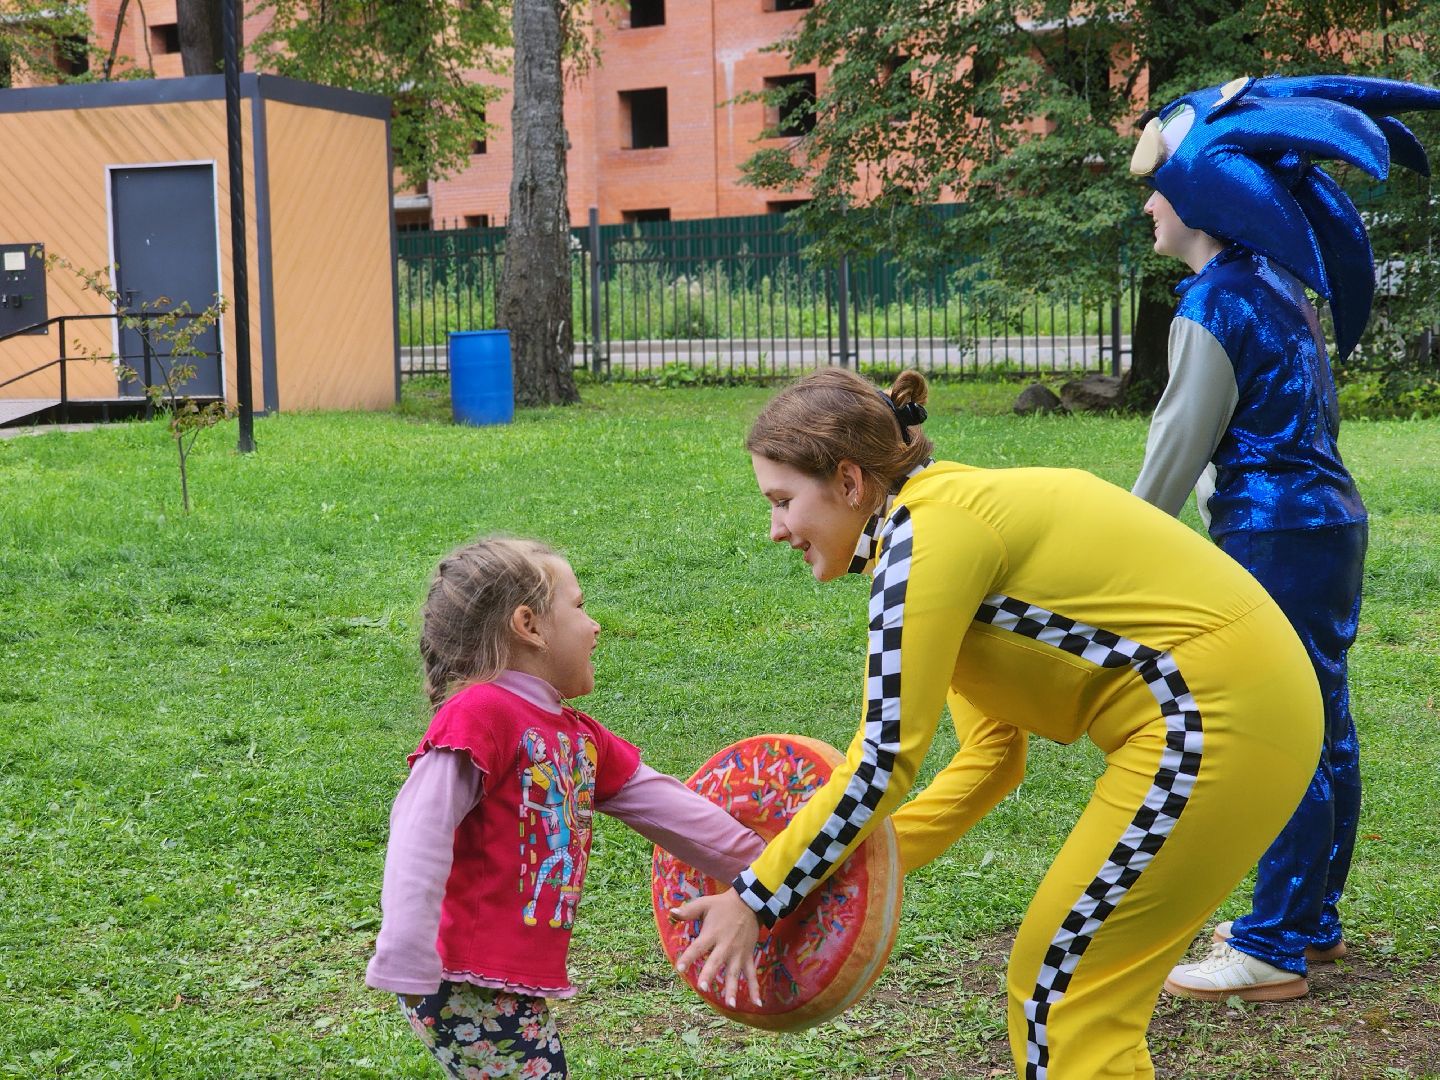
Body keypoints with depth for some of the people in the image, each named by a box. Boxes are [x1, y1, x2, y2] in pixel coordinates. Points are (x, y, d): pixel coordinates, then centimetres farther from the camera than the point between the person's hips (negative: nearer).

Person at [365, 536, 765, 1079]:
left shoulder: (581, 736, 13)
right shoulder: (481, 711, -15)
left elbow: (661, 804, 21)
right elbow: (420, 832, -21)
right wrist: (408, 966, -25)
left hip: (518, 984, 9)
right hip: (465, 987, -9)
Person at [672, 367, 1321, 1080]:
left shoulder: (928, 533, -15)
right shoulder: (959, 511, 14)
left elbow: (884, 759, -17)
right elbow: (992, 756, 15)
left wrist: (756, 898, -8)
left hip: (1214, 717, -9)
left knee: (1059, 990, 0)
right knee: (1082, 981, 15)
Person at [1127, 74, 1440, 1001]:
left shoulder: (1216, 304, -15)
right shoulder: (1282, 285, 13)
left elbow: (1182, 440, -14)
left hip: (1275, 537, -10)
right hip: (1329, 518, 10)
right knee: (1322, 730, 14)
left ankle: (1273, 951, -1)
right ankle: (1313, 921, 25)